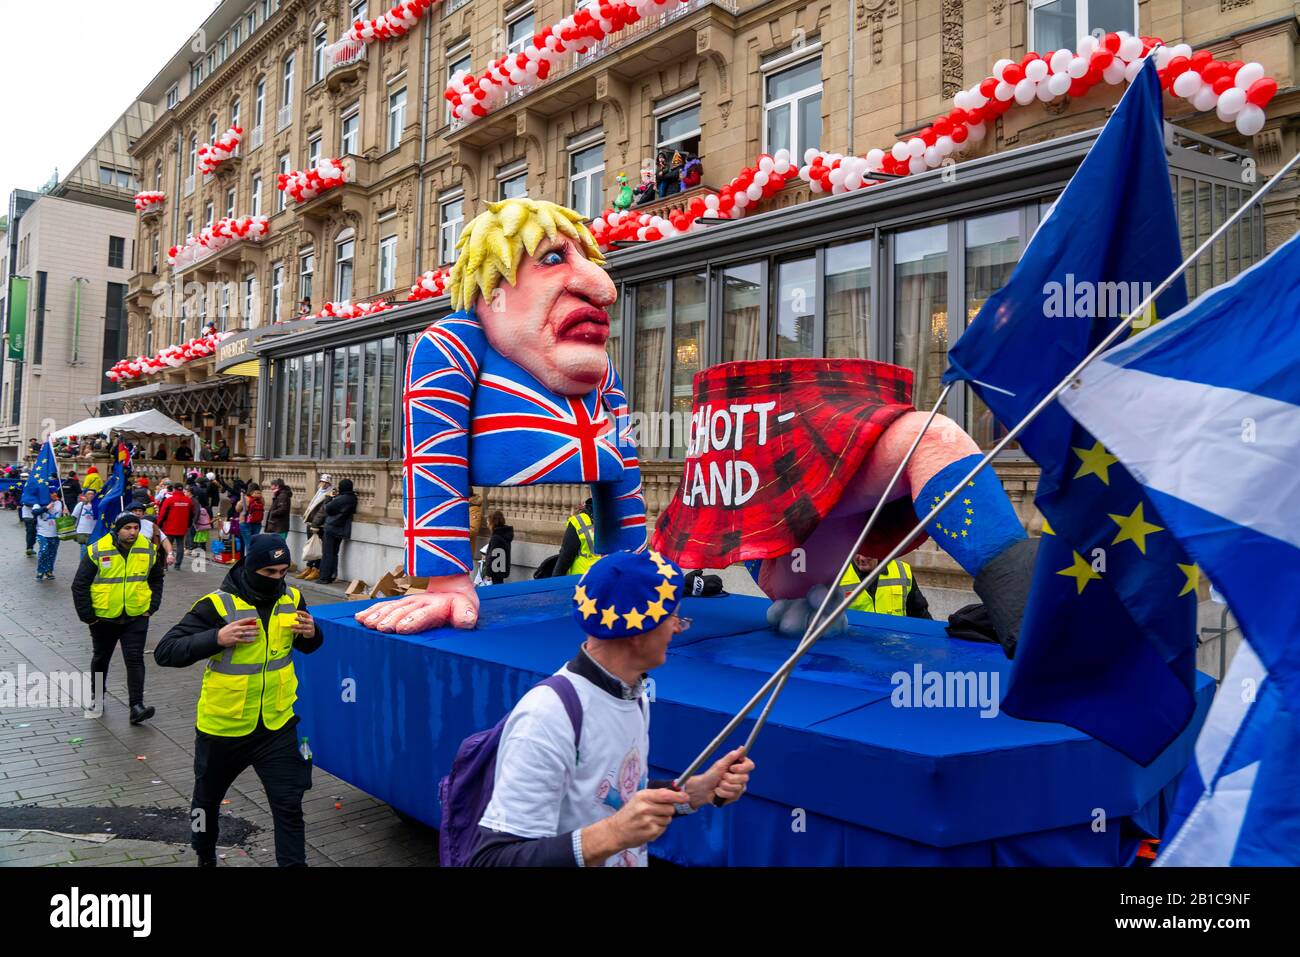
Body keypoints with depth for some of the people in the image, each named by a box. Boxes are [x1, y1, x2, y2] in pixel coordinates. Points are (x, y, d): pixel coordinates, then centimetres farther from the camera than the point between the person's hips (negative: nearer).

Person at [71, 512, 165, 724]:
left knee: (135, 659, -7)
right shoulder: (97, 551, -13)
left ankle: (136, 706, -9)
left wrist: (152, 607, 3)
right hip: (103, 617, 0)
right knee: (101, 657, 19)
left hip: (137, 617, 0)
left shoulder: (149, 549, -3)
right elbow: (80, 585, -7)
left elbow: (156, 580, 12)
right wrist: (87, 616, -8)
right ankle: (97, 696, 42)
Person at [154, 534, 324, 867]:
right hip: (222, 727, -1)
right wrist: (217, 638, -32)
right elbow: (164, 652, -19)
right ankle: (205, 858, 49)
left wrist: (311, 633, -10)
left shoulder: (291, 599, -3)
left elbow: (307, 647, 14)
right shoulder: (217, 605, -17)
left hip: (278, 726, 2)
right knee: (208, 799, 22)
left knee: (289, 806, -1)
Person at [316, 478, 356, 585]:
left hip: (331, 527, -7)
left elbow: (327, 508, -13)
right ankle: (332, 576, 17)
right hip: (341, 530, 7)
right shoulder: (353, 499, 2)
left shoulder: (340, 499, -21)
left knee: (327, 553, 1)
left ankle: (324, 577, 2)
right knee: (334, 553, 15)